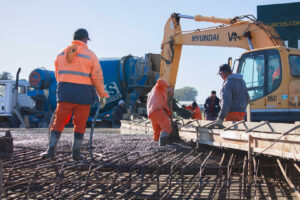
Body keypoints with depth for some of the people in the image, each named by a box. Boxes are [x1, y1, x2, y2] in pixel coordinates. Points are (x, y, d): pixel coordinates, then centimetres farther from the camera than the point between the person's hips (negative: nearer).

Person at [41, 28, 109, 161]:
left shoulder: (62, 54, 10)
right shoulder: (90, 55, -3)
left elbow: (57, 74, 14)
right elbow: (97, 77, -5)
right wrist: (102, 95, 3)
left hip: (64, 92, 3)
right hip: (83, 94, -3)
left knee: (58, 122, 6)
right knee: (80, 125, 7)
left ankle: (50, 150, 1)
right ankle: (76, 153, 10)